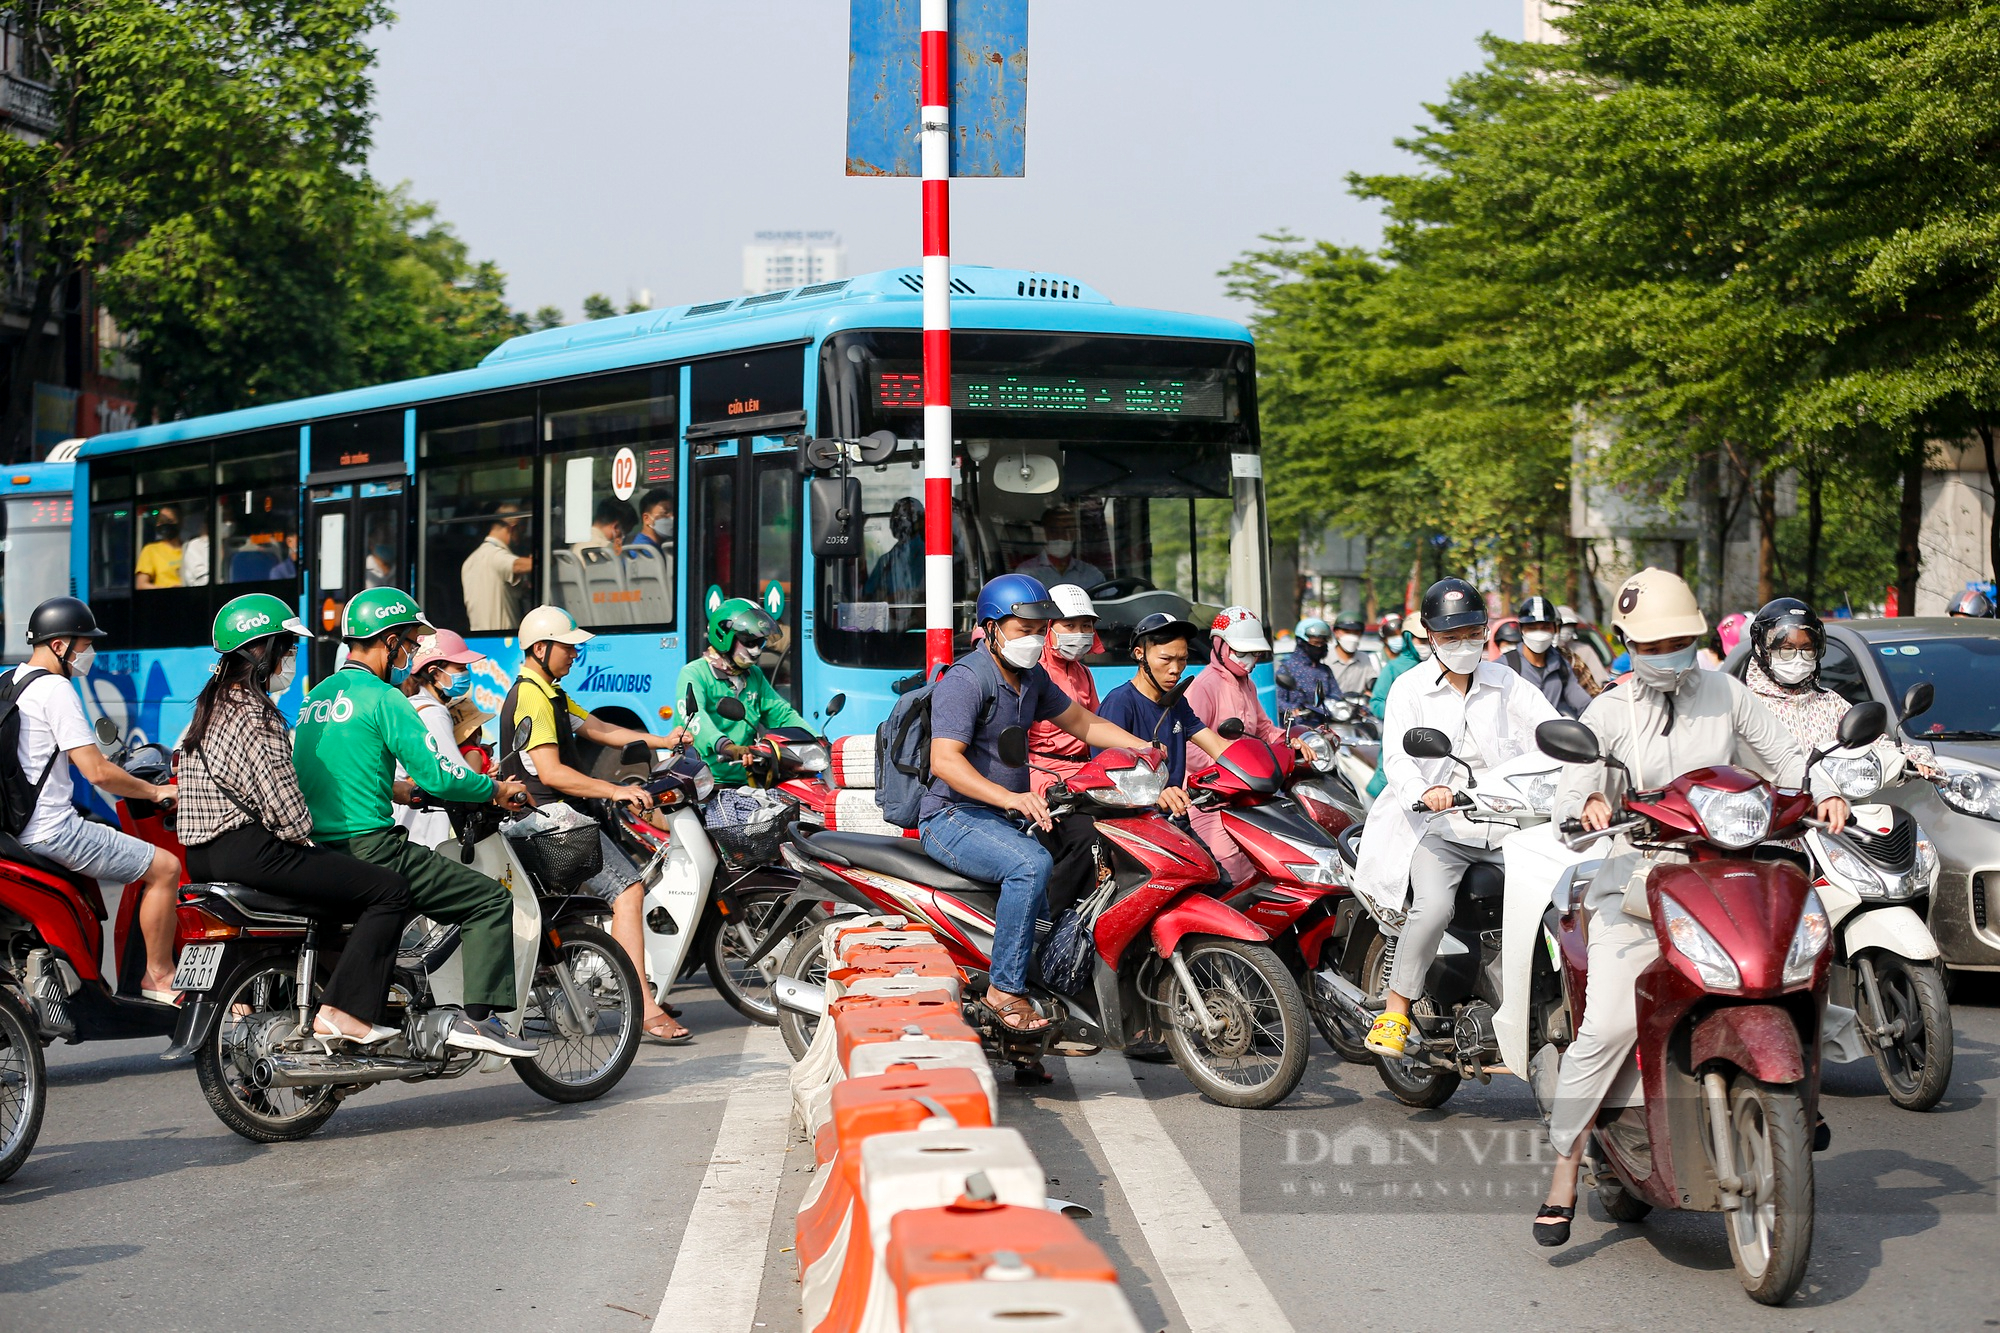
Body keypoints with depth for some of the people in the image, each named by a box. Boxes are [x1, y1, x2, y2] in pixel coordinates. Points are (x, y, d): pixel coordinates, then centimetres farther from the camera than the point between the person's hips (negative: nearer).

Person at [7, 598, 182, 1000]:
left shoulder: (10, 681, 13)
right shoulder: (55, 688, -16)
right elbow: (97, 772, -19)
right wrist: (155, 792, -6)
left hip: (16, 827, 10)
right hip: (51, 829, -10)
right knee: (164, 867, -6)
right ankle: (158, 978, 2)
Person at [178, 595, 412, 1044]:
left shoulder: (211, 704, 17)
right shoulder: (255, 716, -15)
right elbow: (280, 798, -19)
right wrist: (303, 839, 0)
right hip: (249, 850, -11)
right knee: (389, 890, -10)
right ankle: (340, 1012, -16)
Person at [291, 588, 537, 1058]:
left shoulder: (316, 697, 16)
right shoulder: (382, 698, -11)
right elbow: (437, 773, -16)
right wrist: (497, 790, -1)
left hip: (319, 854, 9)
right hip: (371, 849, -9)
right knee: (491, 901, -4)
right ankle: (477, 1016, -13)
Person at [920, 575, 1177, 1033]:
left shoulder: (1032, 678, 12)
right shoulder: (964, 681, -16)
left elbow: (1083, 722, 19)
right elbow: (943, 760, -28)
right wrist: (1008, 797, -41)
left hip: (1006, 816, 9)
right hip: (953, 818, -9)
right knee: (1032, 864, -33)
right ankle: (1005, 988, -26)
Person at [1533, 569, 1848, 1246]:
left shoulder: (1724, 692, 11)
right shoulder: (1607, 712, 6)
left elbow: (1782, 753, 14)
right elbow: (1572, 789, -5)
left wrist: (1823, 792, -7)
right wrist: (1588, 802, -29)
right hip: (1637, 878, -2)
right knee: (1608, 1025, -19)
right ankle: (1564, 1170, -12)